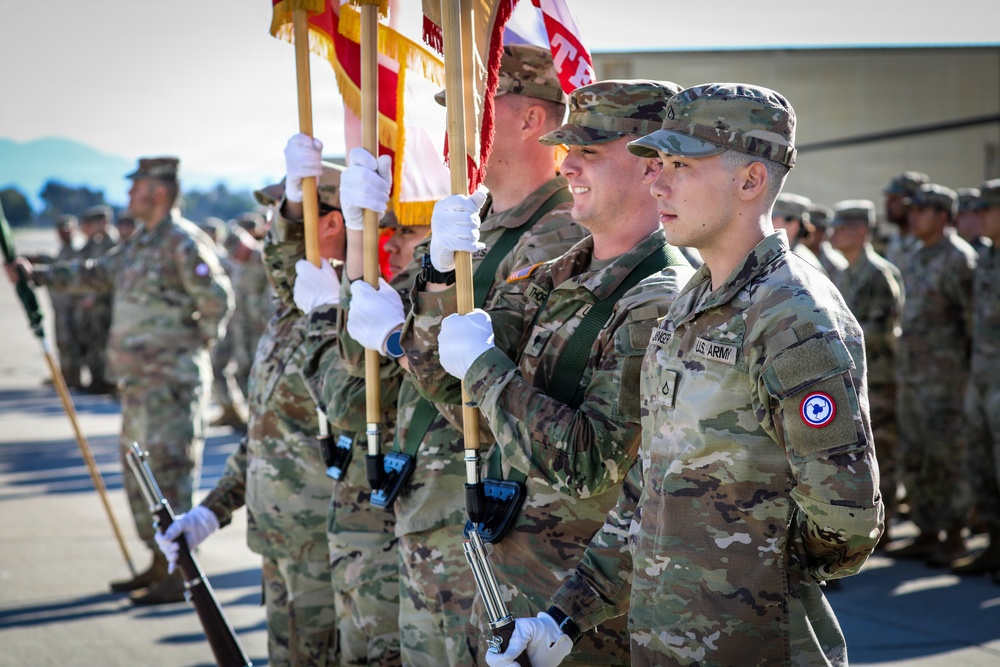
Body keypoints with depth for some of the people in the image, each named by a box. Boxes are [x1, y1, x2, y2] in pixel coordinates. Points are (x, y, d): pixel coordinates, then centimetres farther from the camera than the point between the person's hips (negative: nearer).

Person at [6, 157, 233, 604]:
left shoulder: (183, 242, -13)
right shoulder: (141, 244, 16)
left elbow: (218, 299, -18)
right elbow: (96, 274, 25)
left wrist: (196, 344, -9)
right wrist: (38, 275, 20)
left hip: (170, 382, -10)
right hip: (139, 382, 10)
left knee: (169, 471, -8)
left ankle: (179, 576, -4)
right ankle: (159, 564, 24)